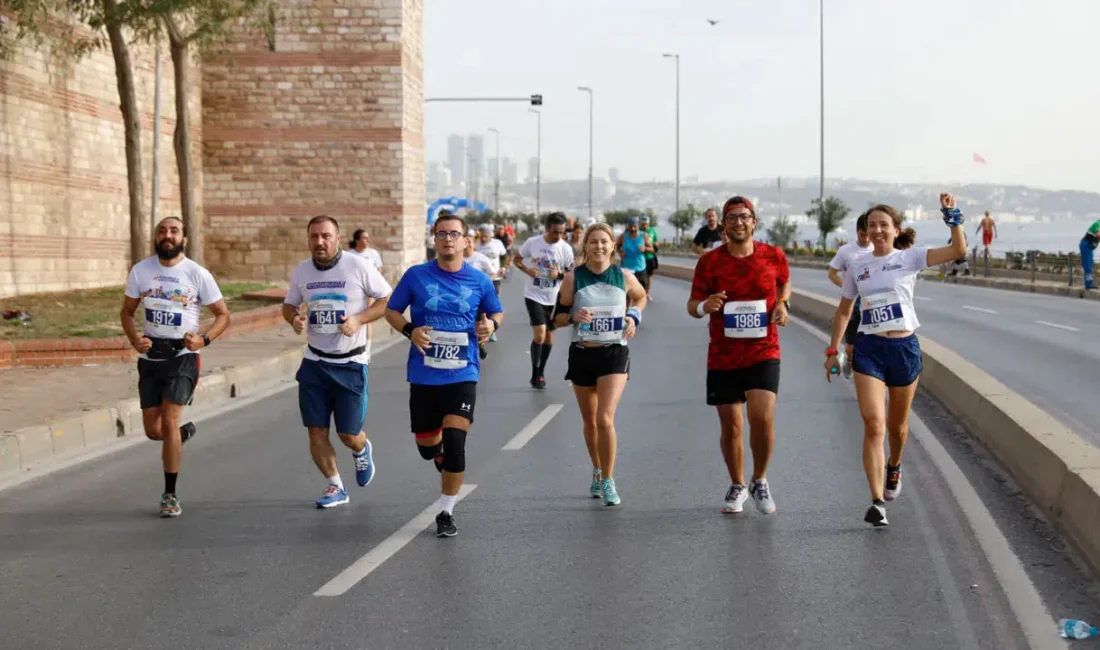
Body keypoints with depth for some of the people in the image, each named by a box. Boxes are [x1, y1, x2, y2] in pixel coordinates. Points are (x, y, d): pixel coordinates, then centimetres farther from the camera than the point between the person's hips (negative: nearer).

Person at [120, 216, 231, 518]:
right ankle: (185, 432, 42)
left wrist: (204, 339, -18)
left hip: (182, 356, -3)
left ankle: (170, 495, -1)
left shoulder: (198, 274, -7)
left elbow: (223, 314, 1)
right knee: (153, 431, 5)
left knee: (169, 422, -14)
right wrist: (134, 339, -10)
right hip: (150, 357, 3)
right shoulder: (140, 271, 1)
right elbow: (127, 312, 10)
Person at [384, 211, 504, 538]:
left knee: (454, 442, -13)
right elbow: (391, 311, 6)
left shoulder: (479, 281, 0)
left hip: (463, 375, -1)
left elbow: (497, 313, 15)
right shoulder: (416, 275, -3)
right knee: (426, 446, 11)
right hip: (423, 376, 1)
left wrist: (491, 324, -8)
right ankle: (441, 454, 49)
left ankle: (446, 512, 2)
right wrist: (410, 330, -14)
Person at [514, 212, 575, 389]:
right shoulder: (532, 243, -11)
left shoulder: (566, 249, -9)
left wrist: (559, 274, -20)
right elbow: (517, 259, 4)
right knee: (539, 333, -15)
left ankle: (541, 371, 31)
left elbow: (571, 273, 1)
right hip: (534, 295, -2)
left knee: (549, 335, 13)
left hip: (554, 298, 3)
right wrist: (527, 270, -15)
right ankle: (535, 374, -1)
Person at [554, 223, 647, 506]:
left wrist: (634, 316, 1)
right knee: (590, 421, 13)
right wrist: (573, 316, -19)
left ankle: (608, 481, -1)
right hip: (582, 355, 2)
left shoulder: (624, 277, -1)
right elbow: (557, 318, 1)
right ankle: (597, 472, 35)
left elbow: (640, 297, 20)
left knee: (605, 419, -14)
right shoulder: (573, 278, -3)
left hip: (615, 354, -1)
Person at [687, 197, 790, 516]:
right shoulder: (709, 261, -3)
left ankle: (760, 481, 8)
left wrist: (782, 303, 0)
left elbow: (785, 283, 21)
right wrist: (704, 306, -23)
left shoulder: (774, 256, 0)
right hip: (722, 357, 1)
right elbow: (692, 305, 0)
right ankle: (737, 486, 30)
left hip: (764, 353, -1)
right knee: (730, 427, 7)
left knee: (762, 418, -17)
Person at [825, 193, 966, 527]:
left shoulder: (909, 257, 0)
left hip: (905, 348, 0)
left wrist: (952, 217, -22)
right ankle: (877, 501, -15)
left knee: (897, 425, 15)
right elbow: (843, 311, 16)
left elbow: (958, 251, -13)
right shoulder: (857, 267, 7)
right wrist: (832, 350, 13)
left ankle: (893, 467, 48)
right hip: (869, 349, 0)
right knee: (873, 425, -14)